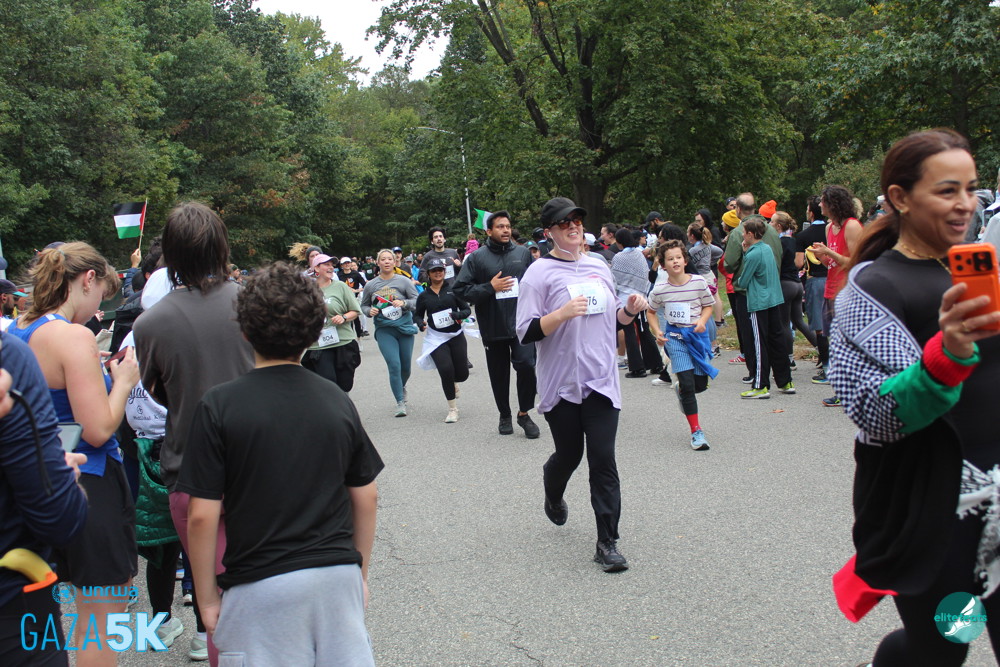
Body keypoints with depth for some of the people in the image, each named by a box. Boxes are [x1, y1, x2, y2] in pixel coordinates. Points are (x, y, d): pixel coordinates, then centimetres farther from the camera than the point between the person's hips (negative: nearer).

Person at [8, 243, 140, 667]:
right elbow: (99, 430, -22)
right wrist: (123, 380, -8)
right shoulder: (74, 338, -20)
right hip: (91, 487, -9)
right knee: (101, 619, 3)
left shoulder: (15, 331, 6)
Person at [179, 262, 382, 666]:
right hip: (338, 577, 3)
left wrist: (207, 596, 3)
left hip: (262, 586, -3)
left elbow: (202, 516, -10)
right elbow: (366, 498, 7)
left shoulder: (219, 406, -9)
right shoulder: (337, 400, 1)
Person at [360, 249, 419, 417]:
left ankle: (402, 387, 44)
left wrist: (404, 303, -19)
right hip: (384, 329, -1)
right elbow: (363, 305, 15)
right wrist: (370, 311, -5)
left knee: (406, 366, 11)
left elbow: (417, 300, -1)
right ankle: (400, 402, -3)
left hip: (405, 327, 1)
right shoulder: (371, 285, 3)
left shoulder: (403, 281, -1)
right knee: (394, 365, -12)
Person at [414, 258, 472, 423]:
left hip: (456, 336, 1)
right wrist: (421, 323, -7)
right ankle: (453, 409, 1)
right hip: (436, 338, 0)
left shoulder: (453, 290, 0)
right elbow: (417, 315, 15)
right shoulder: (424, 296, 5)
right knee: (446, 370, -16)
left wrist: (458, 315, -19)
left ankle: (452, 382, 42)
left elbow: (467, 309, 2)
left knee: (462, 374, 1)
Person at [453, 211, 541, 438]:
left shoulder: (523, 253, 7)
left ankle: (524, 413, 7)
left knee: (526, 365, -12)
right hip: (493, 326, 0)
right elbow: (460, 290, -5)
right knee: (499, 374, 10)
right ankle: (504, 415, 29)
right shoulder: (477, 258, -1)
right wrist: (490, 288, -13)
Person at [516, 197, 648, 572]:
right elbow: (526, 333, -12)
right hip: (561, 385, -3)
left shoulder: (599, 267, 11)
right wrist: (563, 313, -26)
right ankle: (553, 495, 47)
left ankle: (607, 543, 4)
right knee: (569, 454, 11)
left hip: (601, 382, 3)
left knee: (603, 461, -3)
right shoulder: (539, 273, -6)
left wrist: (630, 310, 1)